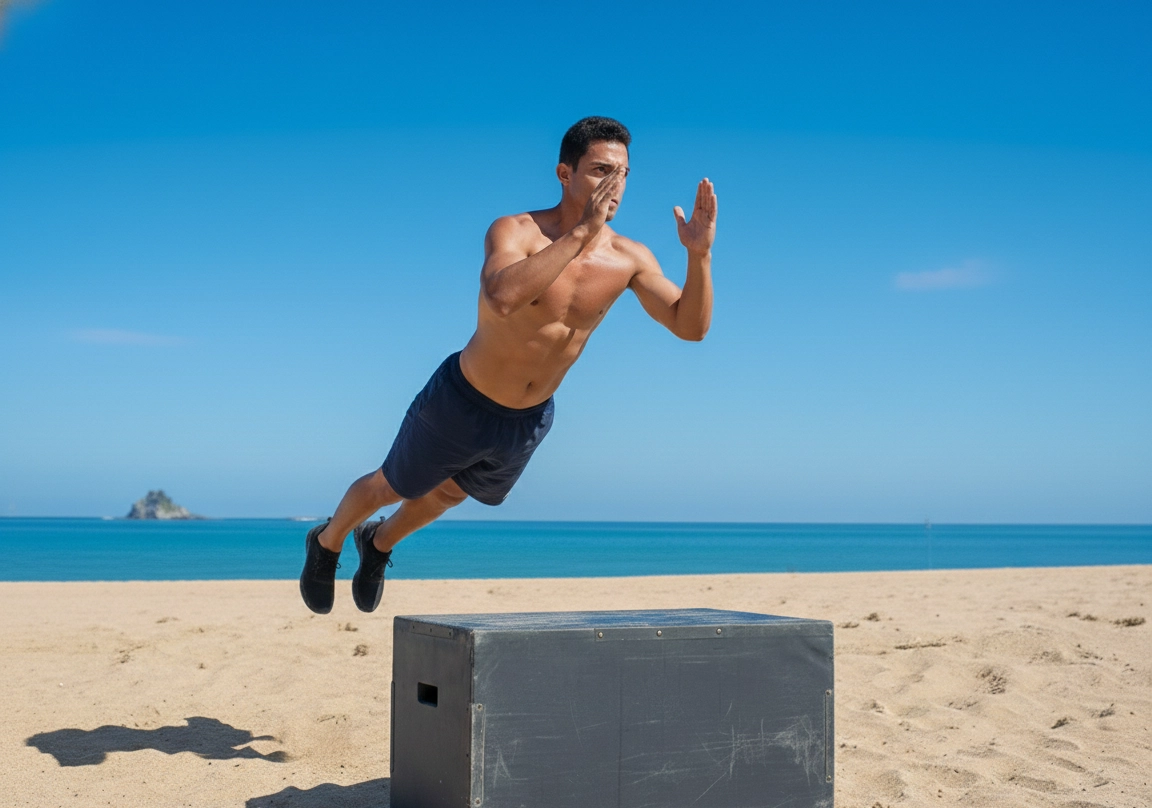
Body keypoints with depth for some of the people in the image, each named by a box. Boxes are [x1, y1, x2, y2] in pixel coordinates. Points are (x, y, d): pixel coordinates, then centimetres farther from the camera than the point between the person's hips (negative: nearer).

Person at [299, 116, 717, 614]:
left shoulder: (629, 260, -15)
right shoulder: (516, 232, -28)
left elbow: (691, 326, -15)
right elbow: (502, 296, -48)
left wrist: (699, 254, -31)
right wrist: (582, 232, -48)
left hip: (529, 421, 5)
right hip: (463, 402, -5)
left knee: (449, 495, 31)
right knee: (390, 488, 19)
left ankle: (379, 544, 62)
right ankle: (327, 543, 52)